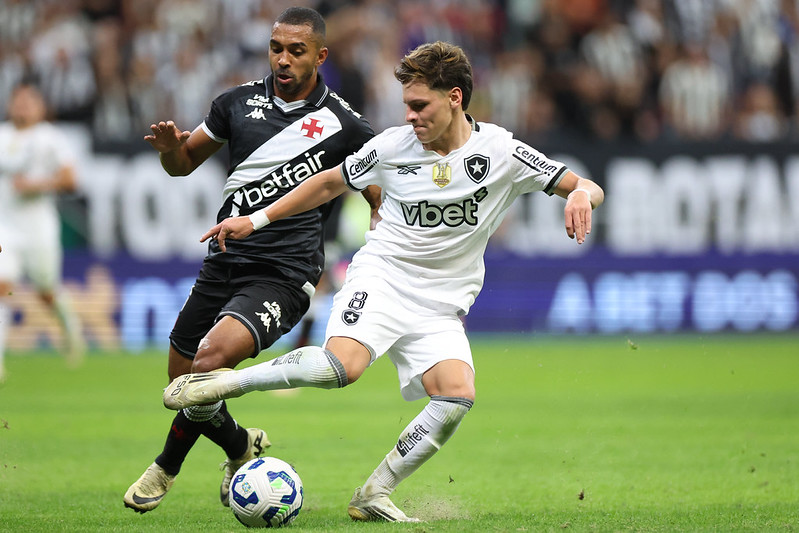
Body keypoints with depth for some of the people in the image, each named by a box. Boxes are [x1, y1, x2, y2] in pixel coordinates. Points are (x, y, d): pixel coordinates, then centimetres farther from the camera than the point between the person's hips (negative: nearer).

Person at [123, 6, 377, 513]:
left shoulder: (344, 126, -3)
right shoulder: (239, 103, 7)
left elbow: (385, 206, 8)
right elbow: (184, 162, 18)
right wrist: (170, 147, -6)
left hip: (284, 276, -5)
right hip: (224, 261, 5)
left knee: (212, 356, -27)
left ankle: (168, 466, -2)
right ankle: (241, 444, 37)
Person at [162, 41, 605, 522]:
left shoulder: (501, 152, -4)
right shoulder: (393, 146, -2)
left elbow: (588, 188, -3)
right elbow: (332, 182, 14)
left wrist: (580, 195, -28)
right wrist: (256, 220, 12)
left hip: (440, 307, 2)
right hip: (381, 275, -2)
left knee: (458, 394, -24)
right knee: (344, 364, -32)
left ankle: (374, 496, -10)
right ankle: (222, 383, -17)